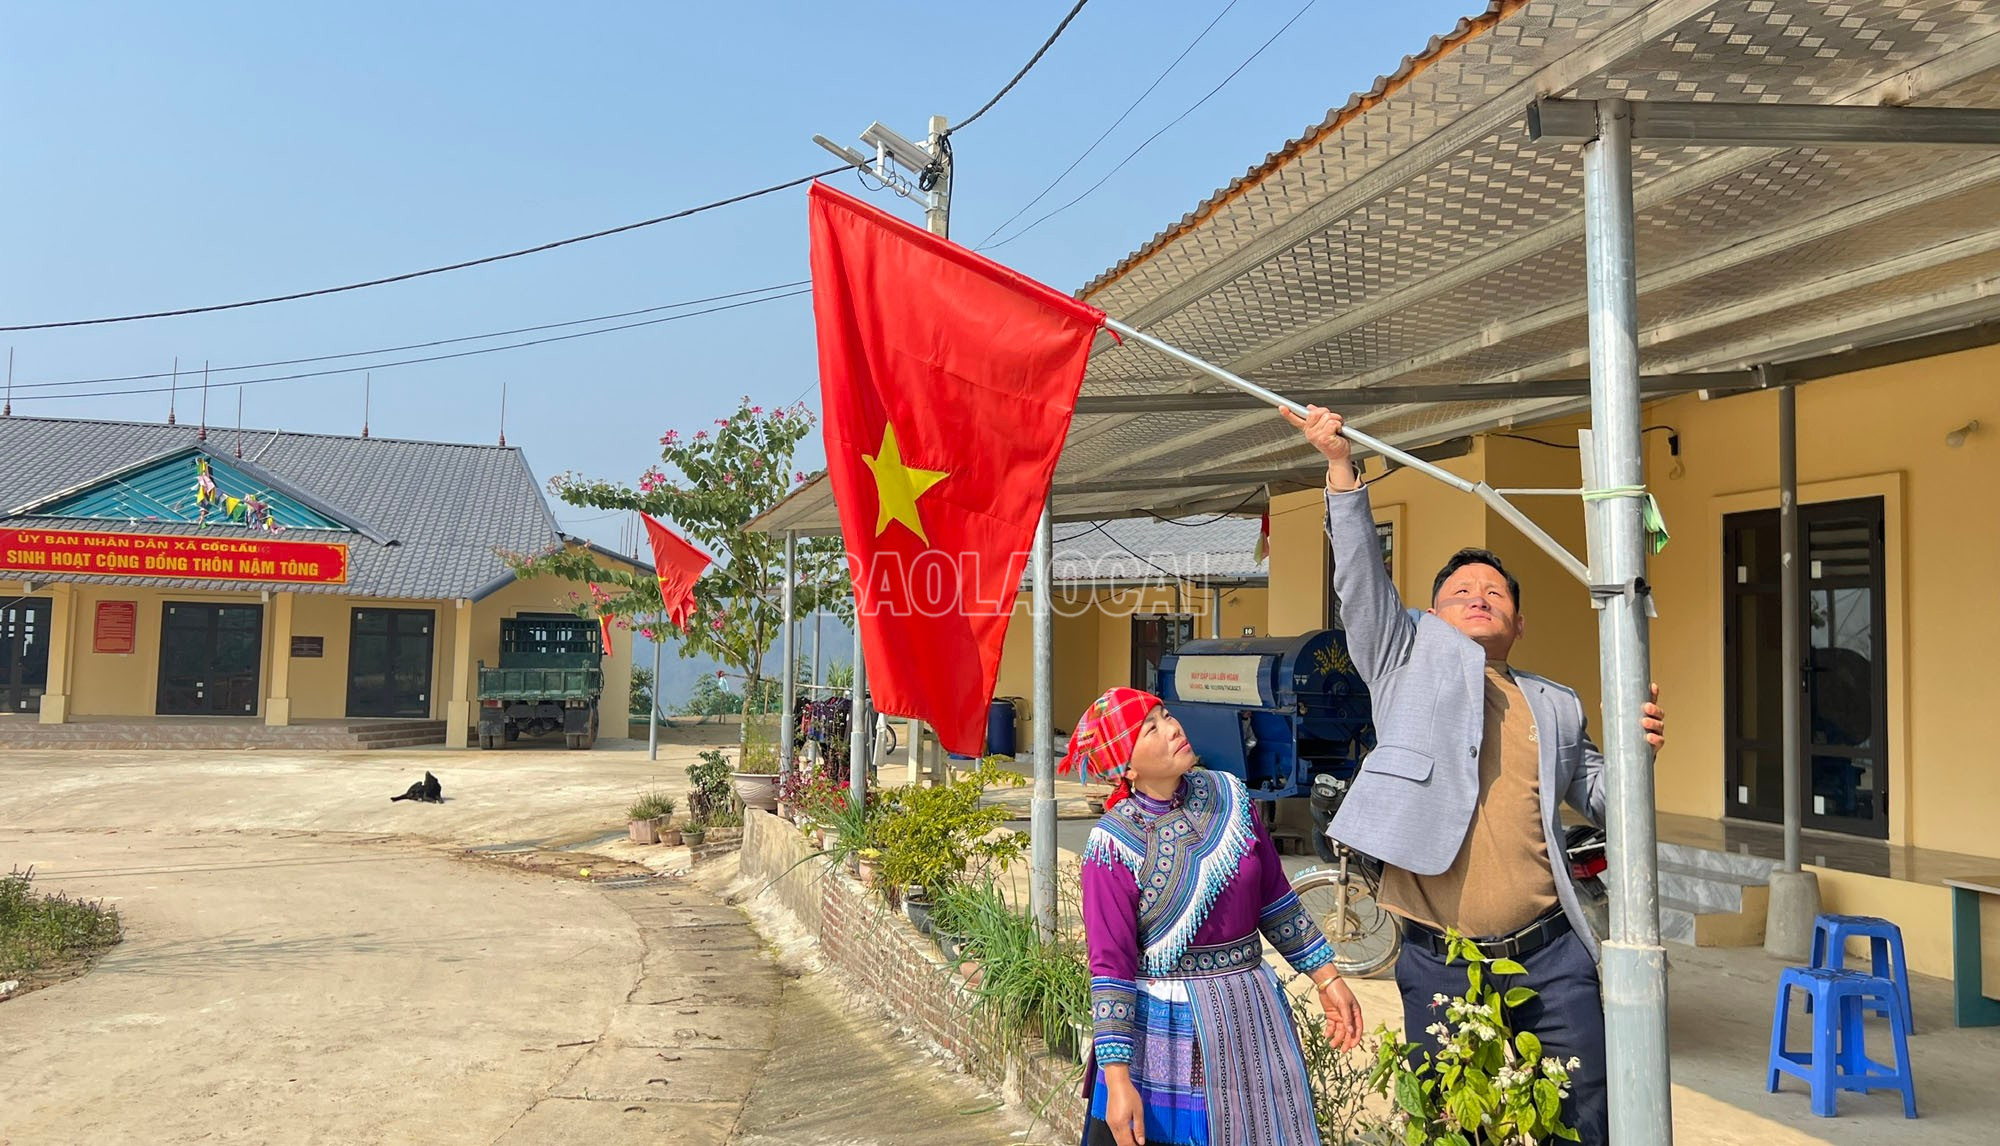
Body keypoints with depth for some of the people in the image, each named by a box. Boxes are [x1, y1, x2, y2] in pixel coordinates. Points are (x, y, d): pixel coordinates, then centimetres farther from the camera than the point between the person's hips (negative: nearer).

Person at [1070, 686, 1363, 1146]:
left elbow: (1275, 899, 8)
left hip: (1251, 1017, 4)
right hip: (1166, 1033, -4)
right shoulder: (1113, 844, -14)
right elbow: (1110, 965, -14)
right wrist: (1116, 1079, -17)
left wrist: (1327, 979, 10)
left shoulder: (1230, 796, -2)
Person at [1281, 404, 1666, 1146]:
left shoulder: (1556, 707, 16)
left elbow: (1601, 798, 23)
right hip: (1440, 965, -2)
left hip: (1549, 958, 3)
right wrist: (1340, 465, -12)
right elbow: (1360, 577, -4)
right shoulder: (1410, 662, 7)